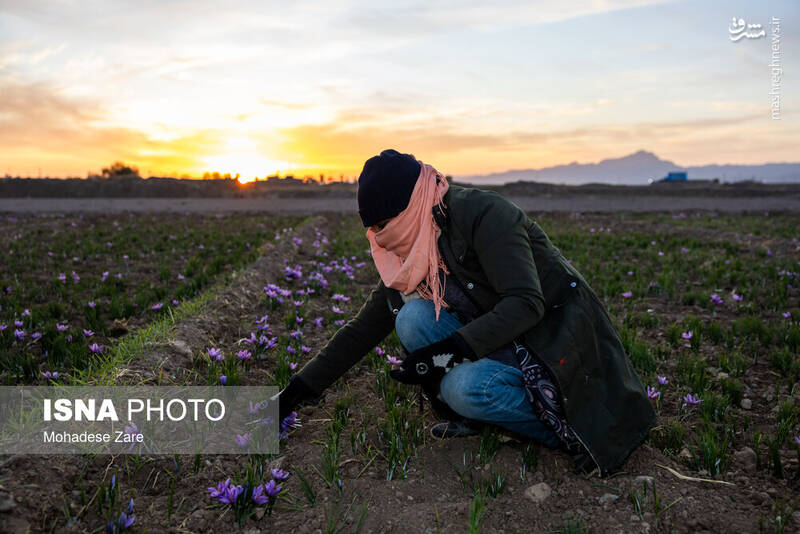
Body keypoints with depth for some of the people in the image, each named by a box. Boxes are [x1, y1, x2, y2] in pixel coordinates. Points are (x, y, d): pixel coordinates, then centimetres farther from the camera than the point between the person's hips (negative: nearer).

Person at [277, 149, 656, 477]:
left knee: (467, 387, -32)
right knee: (412, 317, -16)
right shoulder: (412, 252, 2)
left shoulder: (483, 213, -20)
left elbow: (526, 304, -28)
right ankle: (469, 416, -4)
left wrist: (446, 353, -32)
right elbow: (365, 327, 4)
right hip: (503, 341, 7)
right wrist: (297, 391, 1)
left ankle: (566, 426, -8)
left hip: (557, 338, -6)